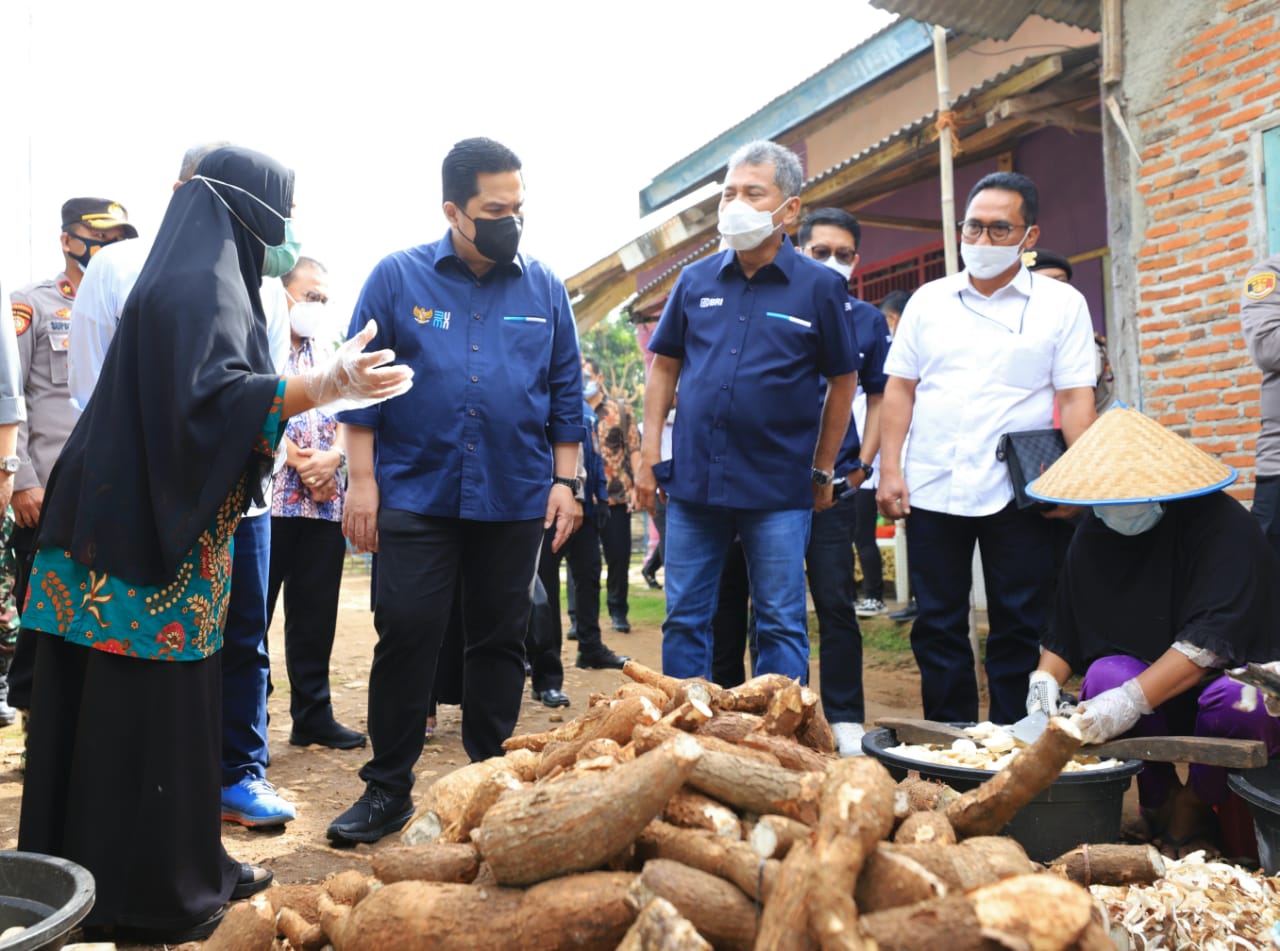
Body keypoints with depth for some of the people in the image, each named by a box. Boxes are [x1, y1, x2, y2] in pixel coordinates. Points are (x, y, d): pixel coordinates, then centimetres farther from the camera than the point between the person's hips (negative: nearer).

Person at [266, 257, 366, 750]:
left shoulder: (325, 355, 19)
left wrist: (333, 457, -7)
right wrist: (296, 460, -15)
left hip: (325, 502, 6)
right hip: (267, 498, -6)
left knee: (316, 613, 10)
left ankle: (313, 714, 19)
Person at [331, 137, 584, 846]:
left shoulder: (545, 289, 8)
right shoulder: (399, 277, 3)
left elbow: (566, 393, 10)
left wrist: (565, 479, 3)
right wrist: (362, 480, -3)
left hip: (516, 500, 2)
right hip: (415, 495, -1)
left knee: (500, 641, 9)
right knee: (405, 636, 0)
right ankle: (387, 788, 14)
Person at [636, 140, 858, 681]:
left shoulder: (820, 286, -2)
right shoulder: (696, 280, 6)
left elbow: (843, 382, 5)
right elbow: (664, 368, 12)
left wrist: (823, 470, 5)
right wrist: (649, 455, 5)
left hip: (779, 489, -3)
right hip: (692, 480, 3)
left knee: (781, 627, 6)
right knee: (684, 620, 11)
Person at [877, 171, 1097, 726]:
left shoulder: (1061, 303, 4)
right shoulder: (928, 300, 11)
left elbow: (1075, 397, -1)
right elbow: (899, 388, 9)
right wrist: (889, 468, -1)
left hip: (1019, 493, -2)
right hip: (931, 489, 3)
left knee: (1019, 631, 4)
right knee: (937, 628, 8)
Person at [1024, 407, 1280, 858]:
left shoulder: (1220, 524, -20)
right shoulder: (1092, 538, -4)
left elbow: (1213, 636, -30)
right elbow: (1065, 633, 4)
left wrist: (1134, 700, -38)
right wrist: (1046, 678, -16)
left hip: (1243, 671, -3)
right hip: (1151, 685, 4)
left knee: (1237, 701, -35)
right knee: (1106, 676, -26)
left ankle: (1197, 805, -5)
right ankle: (1160, 800, -3)